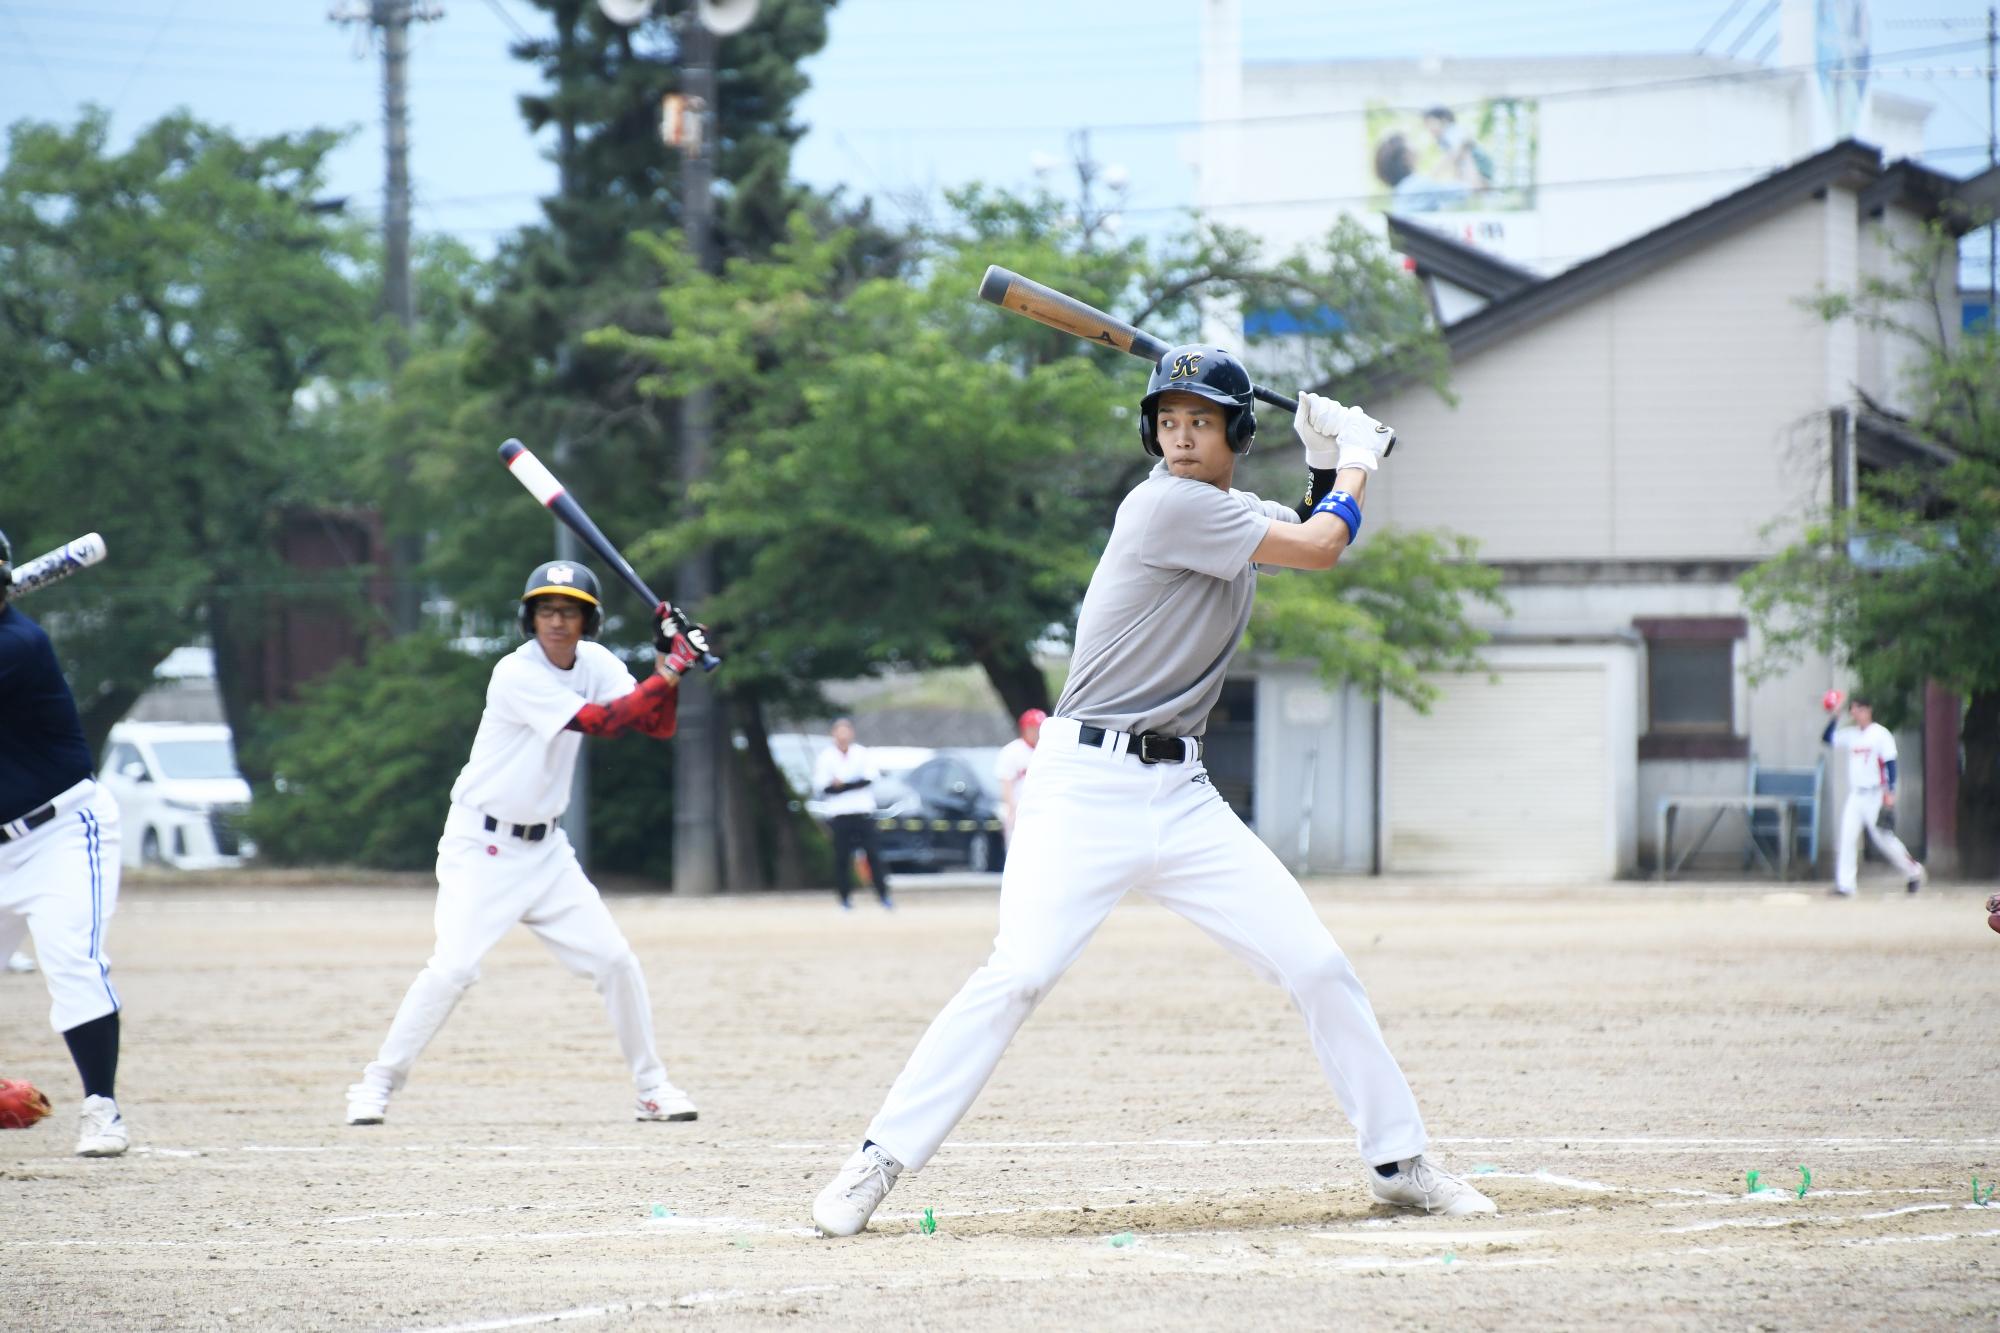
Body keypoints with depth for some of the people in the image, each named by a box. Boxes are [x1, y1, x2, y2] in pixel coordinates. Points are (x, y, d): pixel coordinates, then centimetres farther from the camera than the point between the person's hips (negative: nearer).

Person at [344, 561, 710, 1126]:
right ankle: (377, 1084, -8)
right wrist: (669, 673, -25)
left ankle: (652, 1086, 15)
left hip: (545, 848, 7)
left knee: (615, 961, 2)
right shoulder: (516, 675, -20)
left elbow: (656, 725, -3)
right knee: (454, 964, -19)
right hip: (481, 847, -7)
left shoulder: (595, 662, 2)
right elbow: (602, 721, -26)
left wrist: (668, 664, -18)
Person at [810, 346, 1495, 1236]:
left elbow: (1318, 536, 32)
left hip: (1181, 795, 8)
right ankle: (877, 1164, -15)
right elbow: (1319, 549, -11)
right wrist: (1357, 460, 7)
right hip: (1086, 787, -8)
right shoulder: (1168, 505, -13)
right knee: (1017, 974, -20)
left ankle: (1399, 1163, 14)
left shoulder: (1236, 511, 13)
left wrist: (1331, 465, 12)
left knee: (1316, 968, 3)